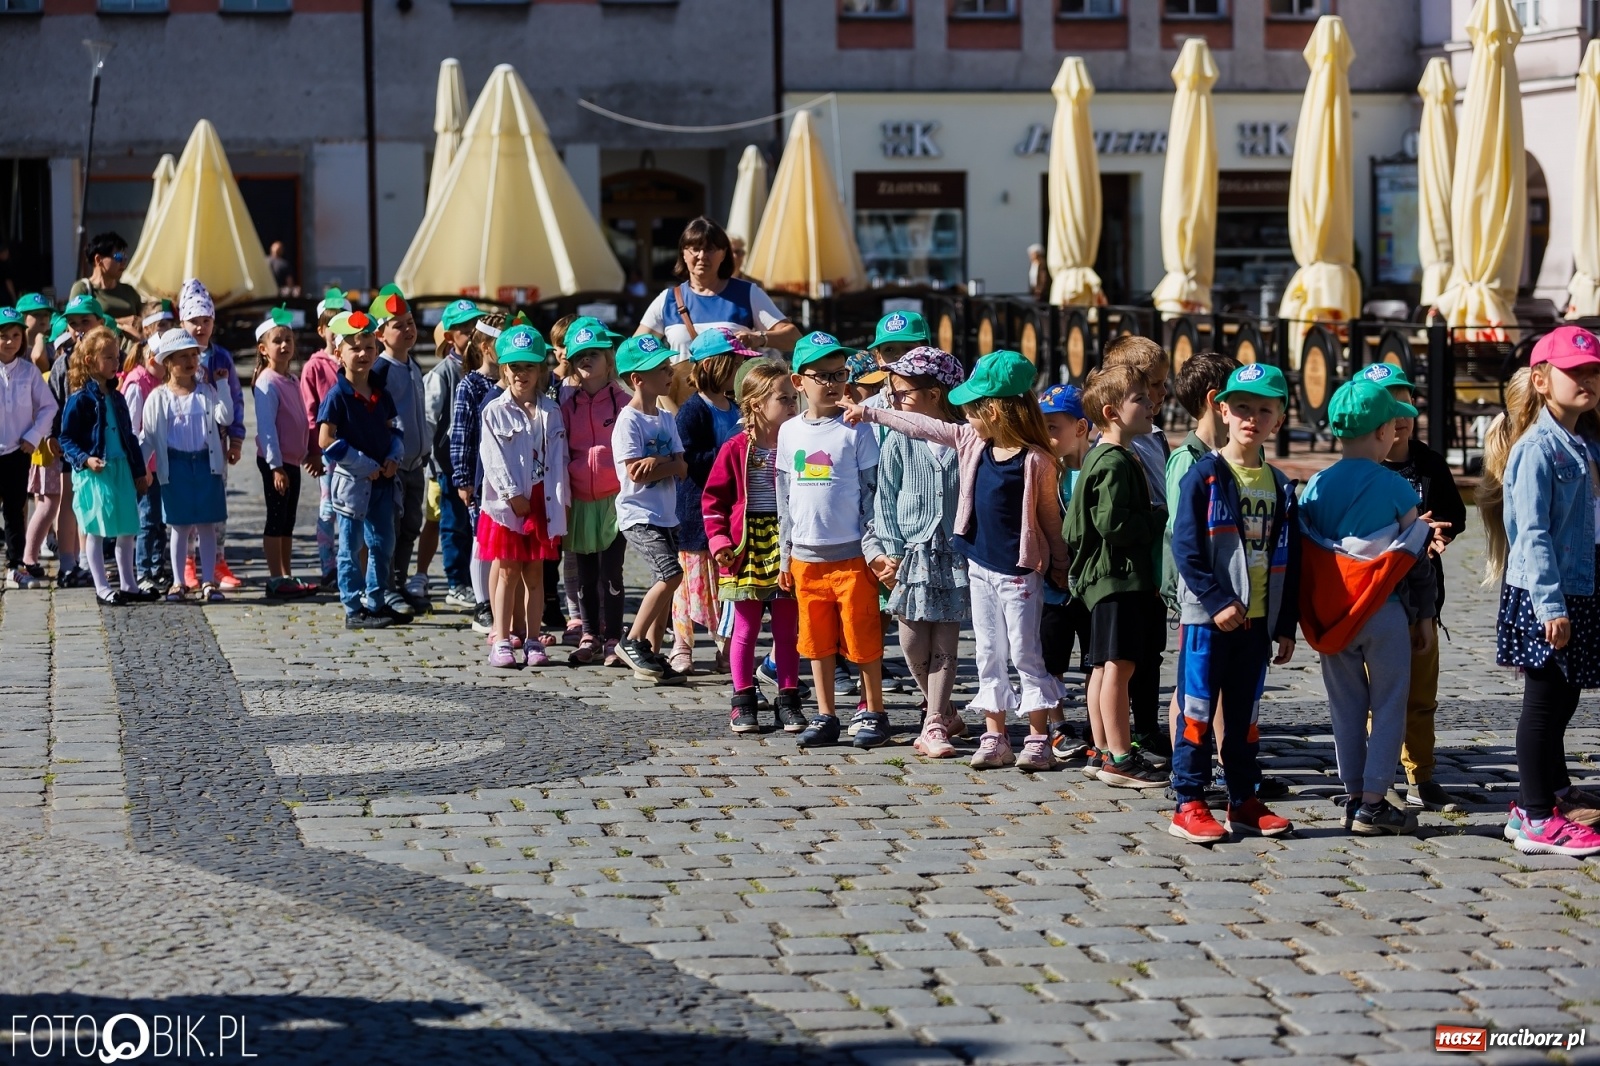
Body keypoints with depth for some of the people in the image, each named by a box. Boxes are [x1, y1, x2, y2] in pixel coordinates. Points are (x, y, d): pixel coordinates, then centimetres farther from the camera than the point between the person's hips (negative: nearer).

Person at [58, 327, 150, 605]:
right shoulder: (80, 399, -9)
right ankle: (102, 589, 3)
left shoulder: (116, 398, 12)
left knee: (127, 531, 9)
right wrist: (85, 459, -22)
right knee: (96, 531, -1)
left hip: (122, 470, 7)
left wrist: (139, 470, 17)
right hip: (94, 474, -7)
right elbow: (66, 439, -8)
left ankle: (128, 585, 19)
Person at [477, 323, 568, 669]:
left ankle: (532, 640, 12)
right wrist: (514, 496, -14)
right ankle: (501, 640, 4)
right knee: (508, 572, 1)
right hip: (507, 503, -2)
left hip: (542, 502, 2)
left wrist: (561, 502, -3)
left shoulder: (551, 412, 7)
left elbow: (558, 458, 4)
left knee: (535, 573, 7)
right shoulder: (495, 411, -1)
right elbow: (494, 458, -8)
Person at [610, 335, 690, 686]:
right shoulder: (629, 420, -11)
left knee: (664, 583, 7)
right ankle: (632, 641, -8)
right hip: (638, 515, -8)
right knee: (671, 574, -20)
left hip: (666, 515, 8)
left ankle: (652, 656, 15)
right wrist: (668, 465, -6)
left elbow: (681, 467, 4)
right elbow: (636, 472, -18)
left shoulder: (666, 419, 12)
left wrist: (657, 463, -15)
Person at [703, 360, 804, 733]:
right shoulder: (736, 450, -6)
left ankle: (788, 701, 15)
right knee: (745, 629, 6)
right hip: (746, 546, -2)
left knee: (788, 629, 7)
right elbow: (713, 498, -1)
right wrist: (718, 539, -10)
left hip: (787, 545, 2)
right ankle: (743, 702, 14)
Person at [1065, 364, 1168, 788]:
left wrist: (1153, 520, 19)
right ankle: (1119, 757, -8)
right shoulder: (1115, 462, -16)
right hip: (1118, 576, -11)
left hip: (1109, 576, 11)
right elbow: (1113, 523, -24)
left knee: (1105, 666, 13)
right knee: (1119, 665, -9)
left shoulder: (1109, 459, 17)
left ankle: (1102, 753, 19)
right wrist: (1159, 519, -12)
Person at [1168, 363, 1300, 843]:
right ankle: (1189, 806, 2)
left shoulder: (1280, 486, 10)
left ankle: (1244, 802, 19)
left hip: (1257, 619, 5)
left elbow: (1289, 561, 13)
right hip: (1207, 617, -5)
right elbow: (1185, 547, -12)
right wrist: (1217, 602, -19)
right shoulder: (1204, 476, -7)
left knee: (1245, 714, 12)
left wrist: (1286, 625, 11)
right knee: (1198, 711, -2)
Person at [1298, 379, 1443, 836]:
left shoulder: (1316, 486, 3)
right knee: (1389, 708, 3)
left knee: (1347, 709, 11)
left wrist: (1313, 617, 13)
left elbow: (1302, 554, 5)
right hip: (1384, 611, -4)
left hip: (1331, 615, 4)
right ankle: (1373, 803, -1)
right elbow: (1414, 556, -4)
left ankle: (1354, 798, 15)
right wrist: (1424, 615, 4)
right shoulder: (1394, 487, -8)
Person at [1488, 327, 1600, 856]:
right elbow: (1532, 533, -19)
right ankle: (1536, 821, 3)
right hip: (1544, 599, -8)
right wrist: (1550, 604, -23)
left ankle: (1553, 794, 30)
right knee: (1545, 701, -3)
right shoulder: (1537, 448, -15)